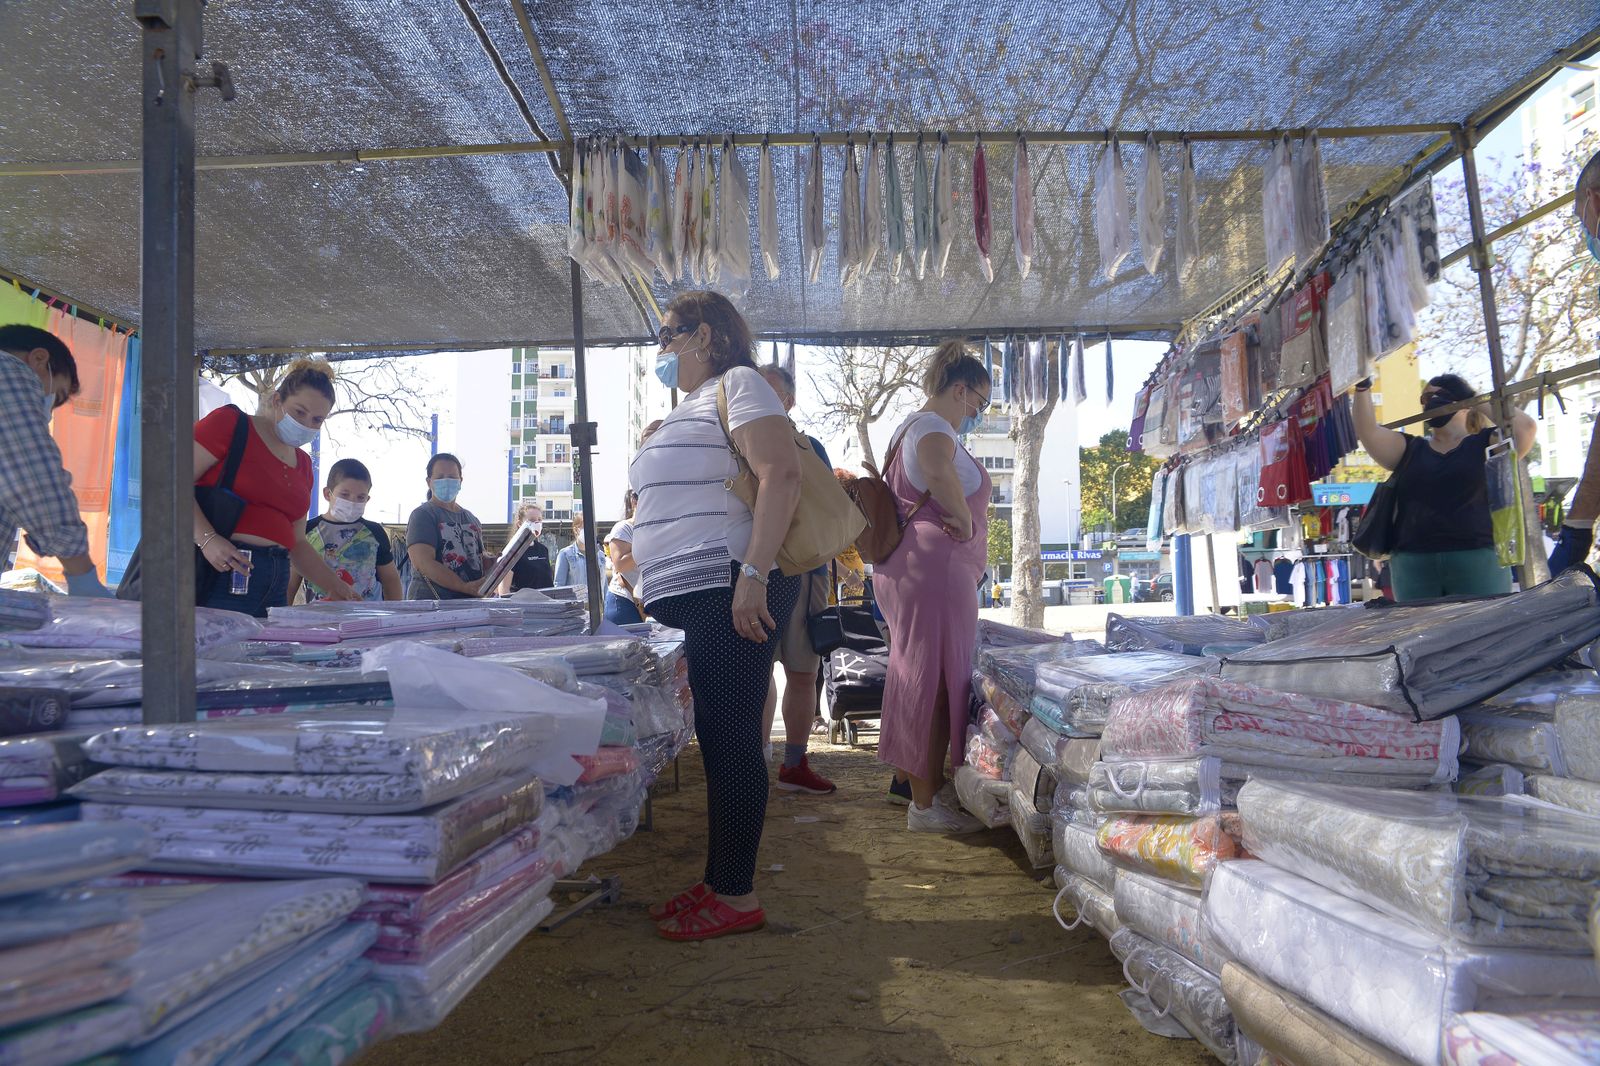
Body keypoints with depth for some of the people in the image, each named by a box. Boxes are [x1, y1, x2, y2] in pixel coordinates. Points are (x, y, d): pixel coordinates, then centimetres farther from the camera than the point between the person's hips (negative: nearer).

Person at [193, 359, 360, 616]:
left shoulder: (303, 464, 20)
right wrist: (207, 539, -23)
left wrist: (334, 586, 12)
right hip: (220, 574, -6)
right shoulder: (230, 422, 0)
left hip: (274, 586, 7)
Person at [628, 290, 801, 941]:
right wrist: (653, 577, 23)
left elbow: (782, 476, -17)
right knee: (716, 742, 11)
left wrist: (753, 575, -25)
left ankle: (737, 897, 2)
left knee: (731, 741, -6)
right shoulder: (691, 408, 26)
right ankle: (717, 883, 20)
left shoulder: (738, 383, -2)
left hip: (729, 593, -9)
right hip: (697, 597, 9)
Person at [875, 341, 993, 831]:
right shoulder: (933, 427, -12)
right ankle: (925, 804, -1)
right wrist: (964, 520, -21)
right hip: (935, 566, -11)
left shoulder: (913, 426, 23)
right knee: (934, 680, -7)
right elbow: (938, 470, -35)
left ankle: (911, 775, 28)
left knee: (920, 676, 17)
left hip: (909, 567, 11)